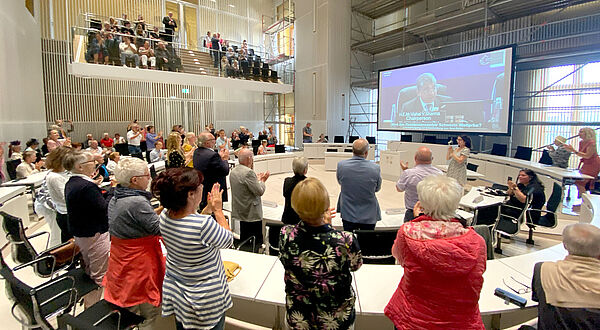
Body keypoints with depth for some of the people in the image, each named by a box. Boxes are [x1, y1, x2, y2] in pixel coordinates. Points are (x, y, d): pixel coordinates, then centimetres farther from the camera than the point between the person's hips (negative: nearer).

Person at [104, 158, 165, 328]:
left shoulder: (115, 199, 4)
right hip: (139, 265, -9)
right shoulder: (137, 202, -27)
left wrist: (161, 209, 4)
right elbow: (159, 229, -23)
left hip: (120, 262, 9)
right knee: (149, 312, 7)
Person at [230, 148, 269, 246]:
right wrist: (262, 180, -1)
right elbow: (260, 191, -18)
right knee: (256, 242, 1)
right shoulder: (249, 173, -21)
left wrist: (257, 179, 16)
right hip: (252, 214, -9)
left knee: (244, 239, 18)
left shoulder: (233, 171, 8)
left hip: (240, 212, 9)